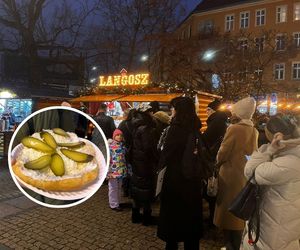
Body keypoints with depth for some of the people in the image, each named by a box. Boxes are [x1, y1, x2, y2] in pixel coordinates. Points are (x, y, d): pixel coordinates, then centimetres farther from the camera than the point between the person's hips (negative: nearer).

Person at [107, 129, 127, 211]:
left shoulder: (122, 145, 8)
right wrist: (108, 172, -17)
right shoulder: (110, 146, -11)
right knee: (113, 188, 6)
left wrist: (125, 169, 11)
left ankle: (117, 202, 32)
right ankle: (114, 205, 17)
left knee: (119, 187, 18)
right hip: (113, 171, -6)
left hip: (121, 170, 6)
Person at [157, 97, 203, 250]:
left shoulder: (176, 127, -18)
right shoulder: (195, 128, 1)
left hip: (175, 176, -6)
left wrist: (161, 163, 1)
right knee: (190, 212, 18)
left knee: (172, 213, 11)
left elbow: (167, 152, -16)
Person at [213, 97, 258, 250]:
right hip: (246, 174, 6)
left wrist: (218, 159, 6)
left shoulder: (234, 128, -18)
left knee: (228, 209, 8)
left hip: (230, 174, -6)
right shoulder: (254, 131, 1)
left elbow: (222, 155, -14)